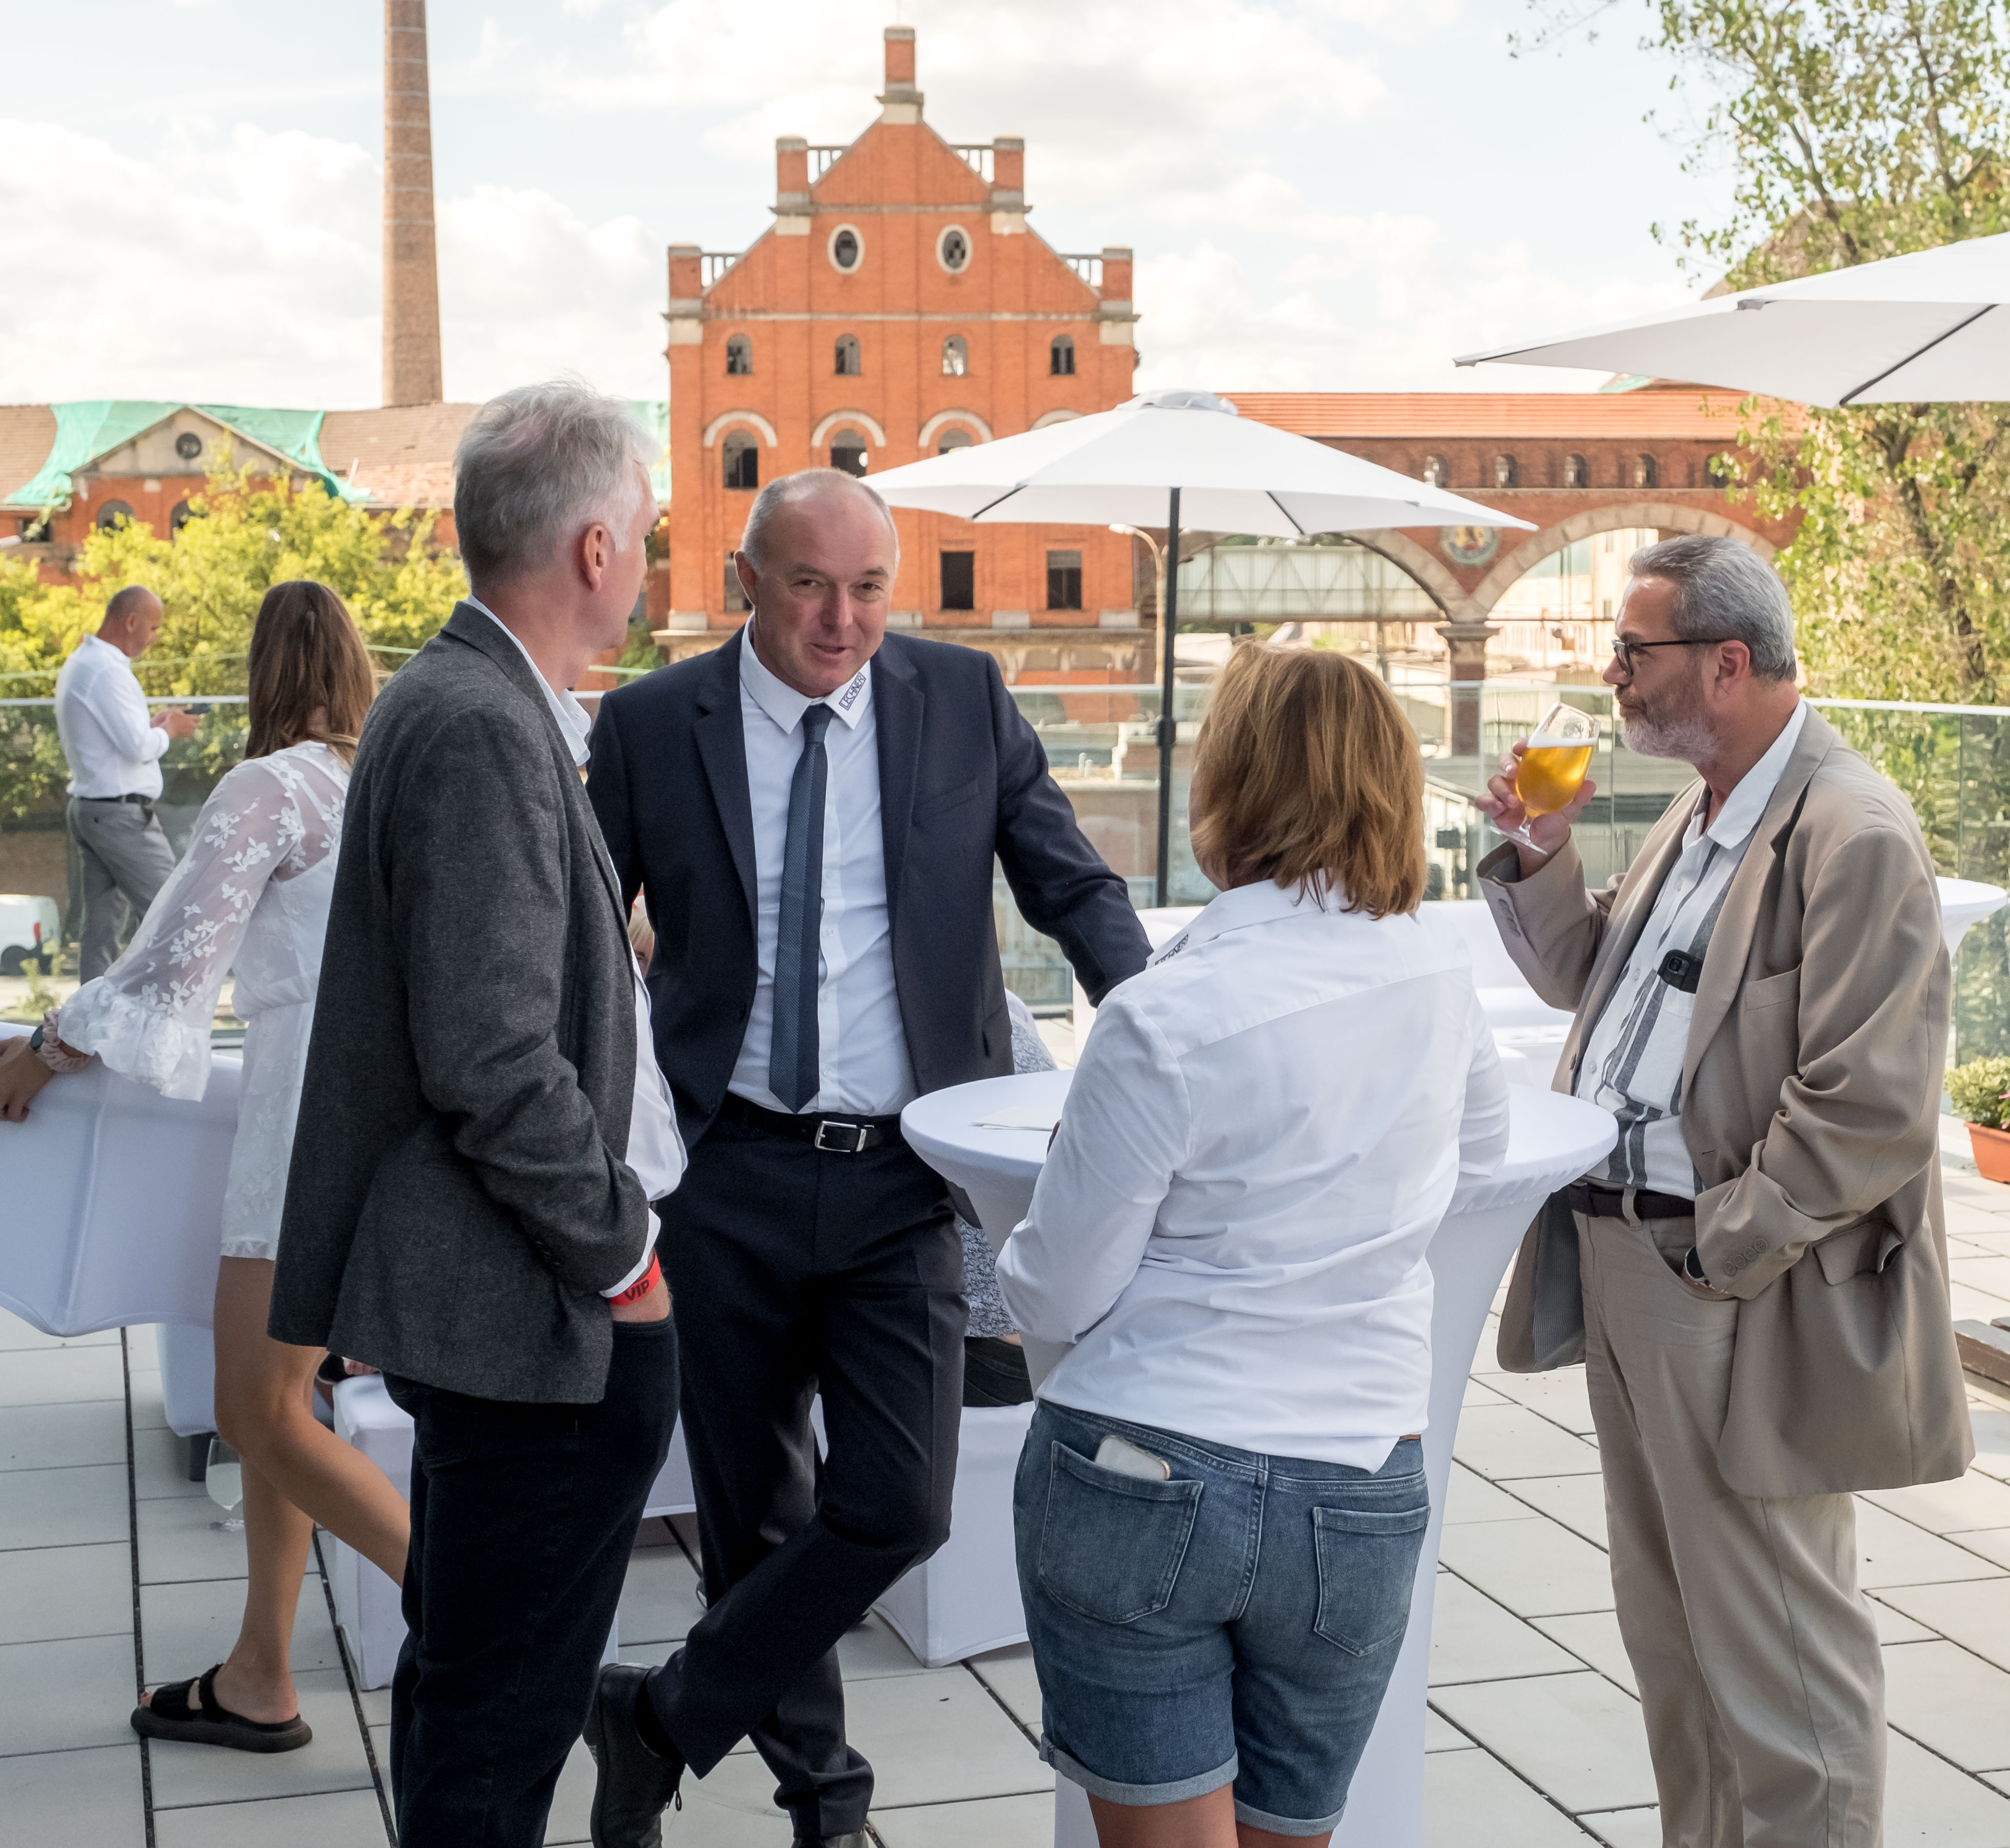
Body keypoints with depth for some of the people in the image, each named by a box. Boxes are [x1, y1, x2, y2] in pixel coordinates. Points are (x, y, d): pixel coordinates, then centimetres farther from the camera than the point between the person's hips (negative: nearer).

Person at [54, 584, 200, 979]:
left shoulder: (78, 664, 15)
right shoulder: (108, 670, -18)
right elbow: (138, 747, -21)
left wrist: (154, 724, 14)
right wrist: (170, 729, -3)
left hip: (87, 809, 10)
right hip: (122, 813, -10)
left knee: (101, 925, 9)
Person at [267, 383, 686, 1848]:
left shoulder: (463, 698, 10)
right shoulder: (486, 733, -22)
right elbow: (491, 1059, -26)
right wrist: (617, 1253, -16)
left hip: (482, 1291, 11)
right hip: (538, 1317, -11)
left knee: (462, 1685, 23)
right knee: (498, 1729, 2)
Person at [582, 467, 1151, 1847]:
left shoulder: (965, 699, 1)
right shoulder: (652, 725, -1)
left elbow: (1073, 886, 5)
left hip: (903, 1176, 0)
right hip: (730, 1175, 0)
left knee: (897, 1507, -9)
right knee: (755, 1512, 13)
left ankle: (663, 1719, 13)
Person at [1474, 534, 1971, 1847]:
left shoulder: (1853, 835, -18)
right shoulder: (1700, 819, 12)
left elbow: (1873, 1108, -23)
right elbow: (1590, 979, 21)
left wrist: (1719, 1250, -18)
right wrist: (1540, 856, 5)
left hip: (1740, 1305, -9)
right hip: (1621, 1265, 10)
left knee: (1778, 1663, 1)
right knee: (1669, 1632, 21)